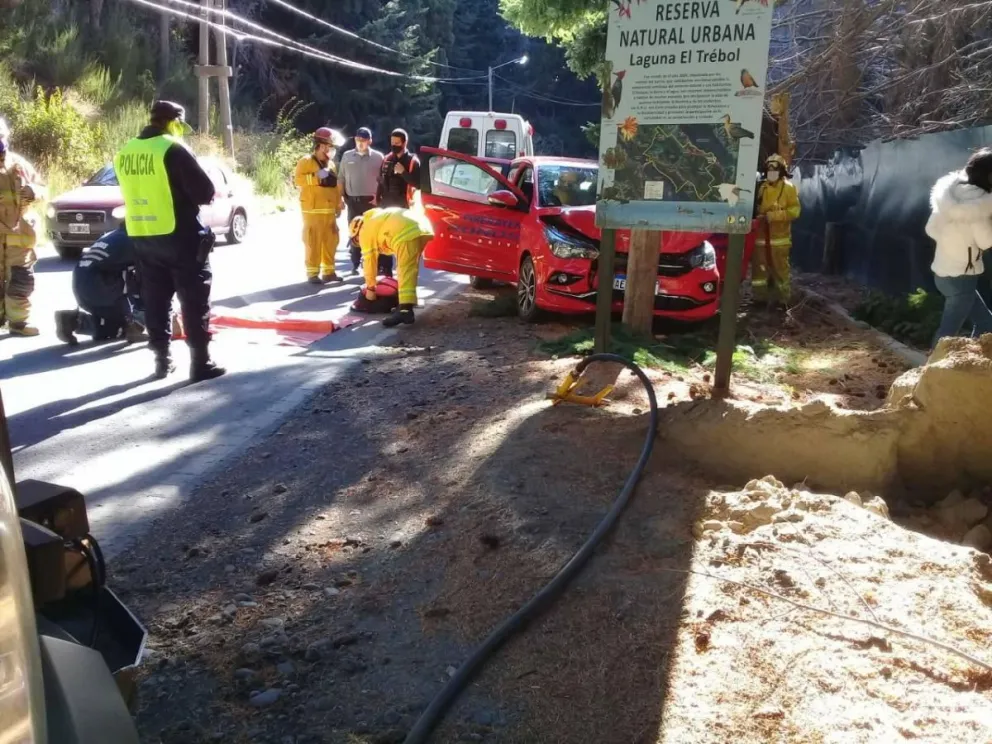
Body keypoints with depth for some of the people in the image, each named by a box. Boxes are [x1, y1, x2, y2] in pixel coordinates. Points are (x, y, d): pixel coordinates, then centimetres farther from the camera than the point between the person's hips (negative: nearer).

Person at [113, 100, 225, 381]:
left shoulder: (125, 153, 8)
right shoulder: (173, 149, -12)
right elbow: (205, 192, -13)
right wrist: (187, 193, 7)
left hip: (142, 238, 7)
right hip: (180, 236, -6)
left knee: (155, 301, 12)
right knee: (194, 301, 0)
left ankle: (162, 360, 19)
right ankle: (200, 362, 1)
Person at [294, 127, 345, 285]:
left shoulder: (331, 164, 19)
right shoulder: (306, 161, -3)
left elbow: (336, 186, 20)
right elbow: (298, 179, -15)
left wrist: (338, 205, 15)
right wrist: (316, 177, -21)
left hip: (329, 210, 7)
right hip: (313, 210, -7)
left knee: (330, 241, 8)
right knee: (313, 242, -7)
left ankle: (329, 271, 16)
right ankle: (313, 273, -2)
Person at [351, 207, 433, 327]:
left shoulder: (366, 231, 14)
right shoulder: (379, 219, 39)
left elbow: (369, 260, 13)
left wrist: (370, 288, 21)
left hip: (407, 234, -9)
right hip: (422, 227, 9)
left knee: (406, 271, -14)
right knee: (409, 269, 21)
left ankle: (405, 309, -26)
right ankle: (406, 303, 23)